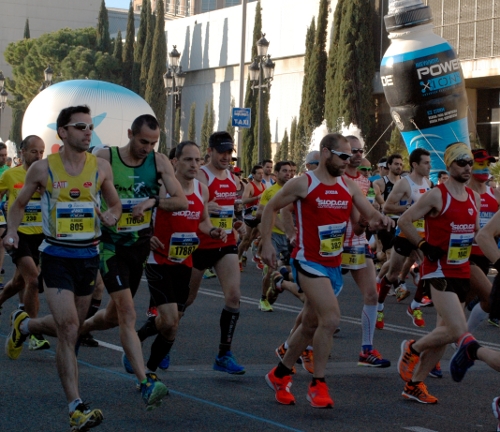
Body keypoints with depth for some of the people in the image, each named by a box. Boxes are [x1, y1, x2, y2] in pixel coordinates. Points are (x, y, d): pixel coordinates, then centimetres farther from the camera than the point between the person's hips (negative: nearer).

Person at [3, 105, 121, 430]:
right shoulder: (43, 169, -4)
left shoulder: (101, 167, 2)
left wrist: (112, 215, -9)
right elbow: (19, 204, 10)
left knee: (69, 326, 17)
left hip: (89, 256, 4)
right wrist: (12, 232, -7)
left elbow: (115, 203, 14)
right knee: (69, 330, -15)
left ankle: (24, 324, 49)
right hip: (57, 256, -4)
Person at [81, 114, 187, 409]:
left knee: (114, 316, 17)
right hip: (111, 246, -5)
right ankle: (146, 383, -21)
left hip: (140, 246, 5)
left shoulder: (159, 162, -3)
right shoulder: (104, 159, -12)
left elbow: (182, 201, -8)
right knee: (128, 315, -16)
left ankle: (79, 330, 49)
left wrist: (152, 201, -23)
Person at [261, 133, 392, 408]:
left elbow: (370, 214, 3)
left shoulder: (348, 187, 6)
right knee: (330, 318, -20)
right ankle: (318, 385, -9)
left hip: (334, 265, 7)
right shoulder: (303, 184, -8)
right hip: (309, 262, -7)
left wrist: (379, 219, -21)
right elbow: (271, 208, 0)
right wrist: (267, 243, -7)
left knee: (311, 324, 15)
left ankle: (280, 374, 34)